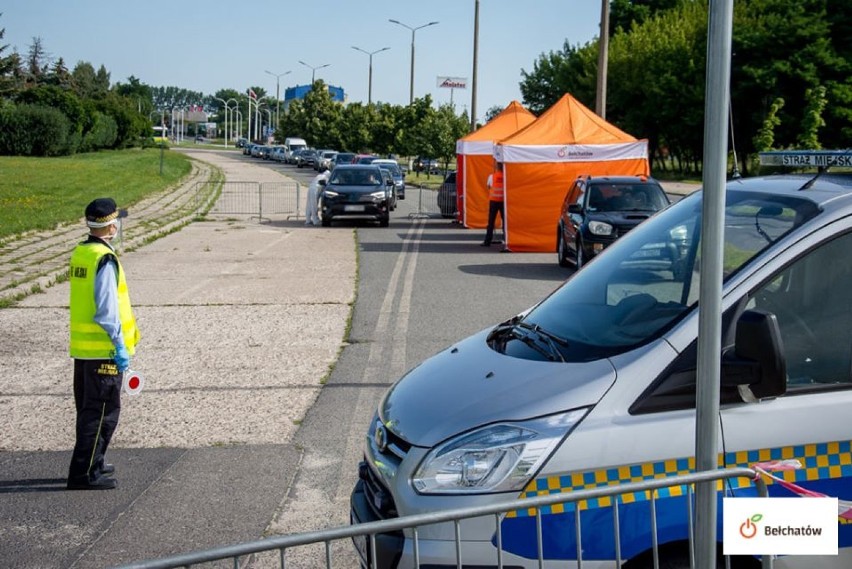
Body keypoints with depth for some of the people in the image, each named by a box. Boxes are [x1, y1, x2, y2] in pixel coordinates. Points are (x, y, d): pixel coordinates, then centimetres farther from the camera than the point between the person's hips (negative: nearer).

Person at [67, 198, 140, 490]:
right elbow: (107, 308, -22)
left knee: (88, 407, 18)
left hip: (81, 346, 9)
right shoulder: (105, 259, -18)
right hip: (103, 348, -9)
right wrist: (120, 345, -16)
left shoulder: (79, 253, 9)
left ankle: (92, 463, 30)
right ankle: (84, 473, -2)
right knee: (102, 411, -3)